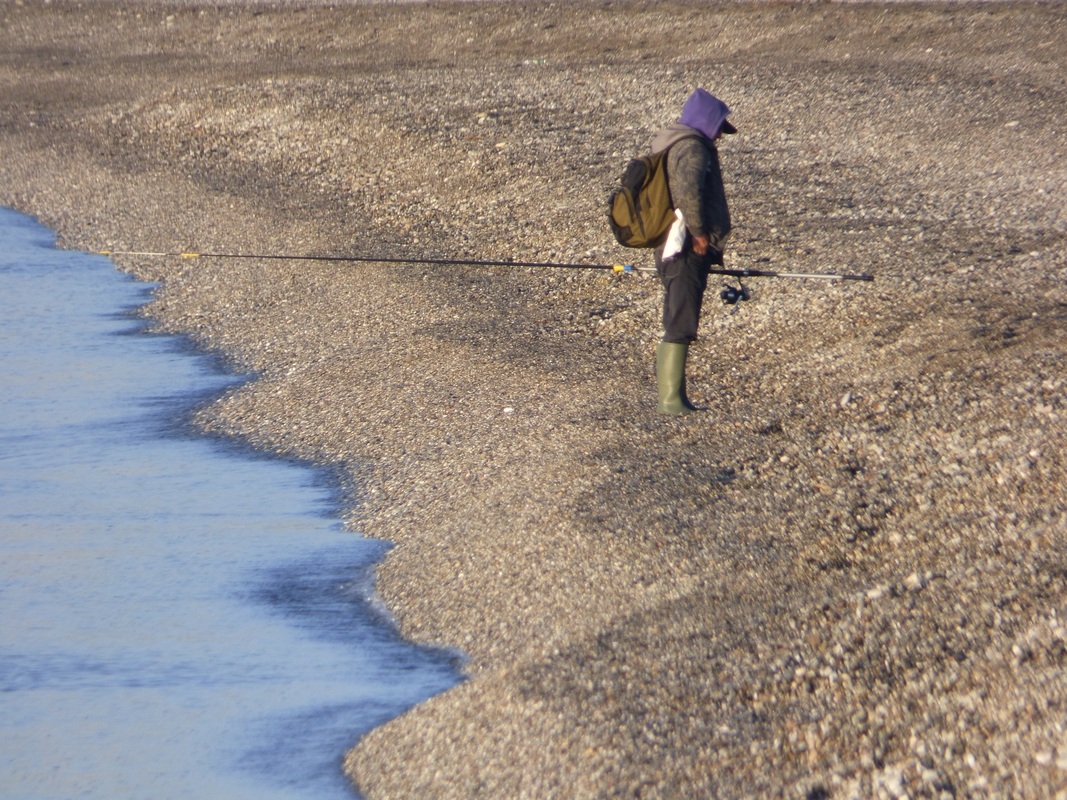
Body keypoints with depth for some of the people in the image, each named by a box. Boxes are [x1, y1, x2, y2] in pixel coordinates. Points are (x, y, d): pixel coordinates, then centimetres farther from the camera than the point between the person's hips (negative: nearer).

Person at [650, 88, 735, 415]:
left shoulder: (670, 145, 17)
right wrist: (699, 231, -21)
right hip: (687, 250, -10)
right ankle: (672, 399, -5)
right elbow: (688, 189, -30)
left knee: (676, 323, 15)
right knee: (680, 325, -6)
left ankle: (669, 395, 20)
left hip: (670, 249, 10)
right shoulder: (693, 148, -13)